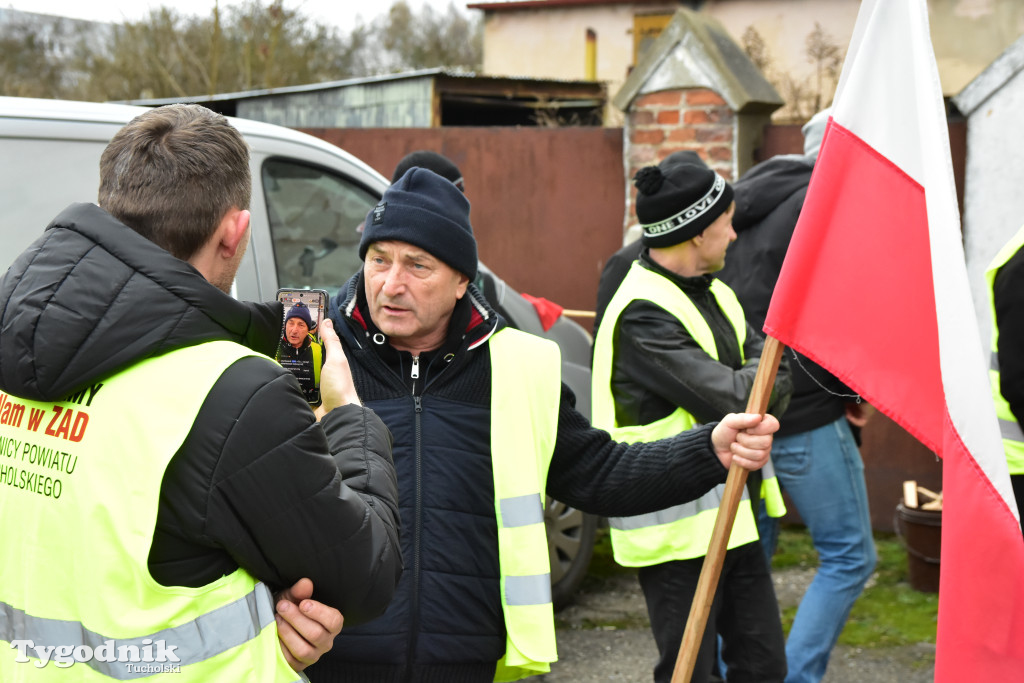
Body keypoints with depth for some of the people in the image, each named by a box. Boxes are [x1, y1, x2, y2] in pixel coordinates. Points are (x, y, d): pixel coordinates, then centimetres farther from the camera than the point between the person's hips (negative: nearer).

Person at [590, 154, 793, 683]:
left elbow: (767, 383, 11)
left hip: (730, 515, 9)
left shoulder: (713, 293, 11)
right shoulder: (642, 315, -21)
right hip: (678, 528, -9)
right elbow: (735, 399, -25)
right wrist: (770, 372, -5)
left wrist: (762, 386, -11)